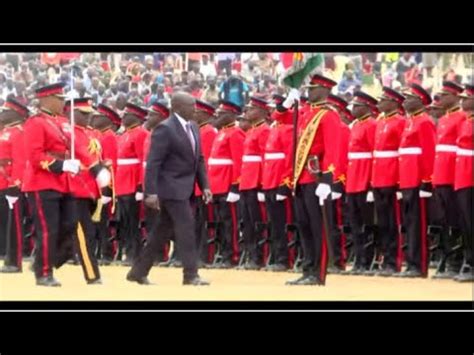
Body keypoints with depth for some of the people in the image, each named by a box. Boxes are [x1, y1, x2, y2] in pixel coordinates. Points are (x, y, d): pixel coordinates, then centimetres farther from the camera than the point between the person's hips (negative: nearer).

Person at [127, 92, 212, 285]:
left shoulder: (193, 128, 12)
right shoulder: (165, 129, -15)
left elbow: (198, 160, 17)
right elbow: (153, 163, -18)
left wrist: (205, 186, 7)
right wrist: (151, 192, -23)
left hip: (185, 188, 9)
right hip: (172, 188, -9)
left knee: (163, 231, 12)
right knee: (186, 226, -11)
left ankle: (139, 271, 20)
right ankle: (190, 274, -6)